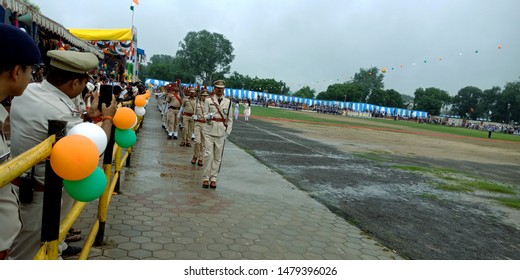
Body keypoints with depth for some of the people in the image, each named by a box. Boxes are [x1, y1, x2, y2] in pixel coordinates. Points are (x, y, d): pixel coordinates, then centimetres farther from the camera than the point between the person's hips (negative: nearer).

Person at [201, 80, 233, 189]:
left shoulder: (228, 102, 10)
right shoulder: (208, 100, 7)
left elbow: (230, 119, 13)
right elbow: (205, 115, 8)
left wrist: (227, 132, 4)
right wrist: (208, 117, -16)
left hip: (221, 133, 1)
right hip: (209, 131, -1)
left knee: (218, 157, 4)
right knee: (208, 154, -5)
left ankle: (214, 178, 13)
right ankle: (206, 178, 6)